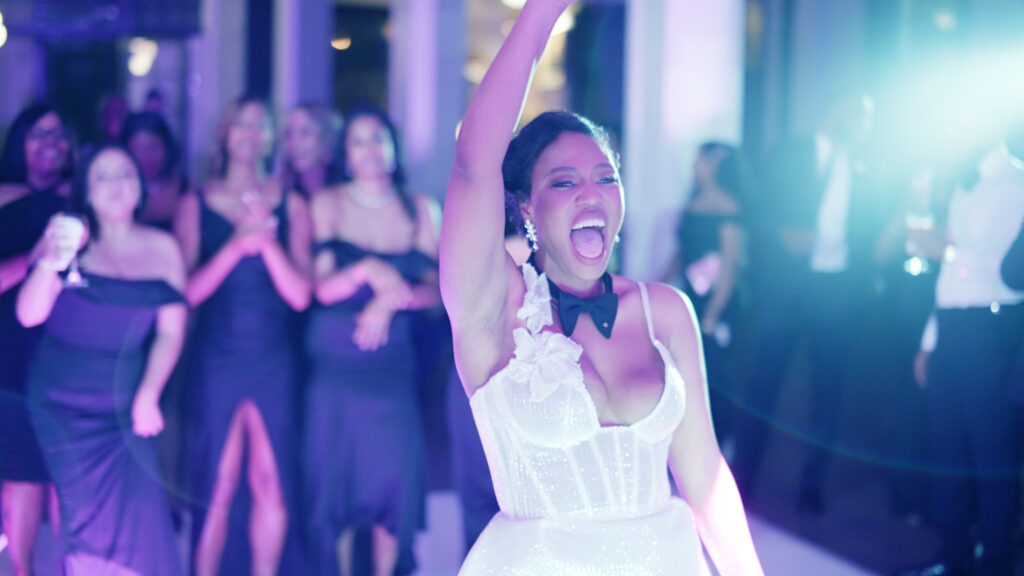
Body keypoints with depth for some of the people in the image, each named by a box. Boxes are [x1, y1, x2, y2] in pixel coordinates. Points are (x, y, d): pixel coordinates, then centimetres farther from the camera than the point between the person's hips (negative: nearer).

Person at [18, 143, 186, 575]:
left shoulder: (163, 249, 1)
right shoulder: (68, 236, -5)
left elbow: (170, 332, -1)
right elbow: (29, 315, -15)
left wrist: (147, 395, -13)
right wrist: (51, 262, -33)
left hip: (125, 404, 1)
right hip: (63, 405, -1)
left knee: (136, 515, -7)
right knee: (86, 516, 0)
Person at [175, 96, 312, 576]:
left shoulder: (290, 205, 6)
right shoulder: (196, 204, 4)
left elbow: (300, 295, -1)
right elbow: (187, 291, -5)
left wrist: (268, 242, -14)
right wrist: (236, 245, -16)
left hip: (275, 361, 1)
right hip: (216, 360, -1)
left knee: (273, 484, 1)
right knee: (217, 484, 0)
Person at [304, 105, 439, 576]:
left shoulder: (421, 210, 7)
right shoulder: (327, 205, 4)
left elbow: (436, 291, 2)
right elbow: (321, 287, -4)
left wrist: (392, 300, -15)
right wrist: (368, 271, -21)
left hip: (393, 360, 1)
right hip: (334, 359, -1)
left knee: (395, 475, -2)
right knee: (335, 476, 1)